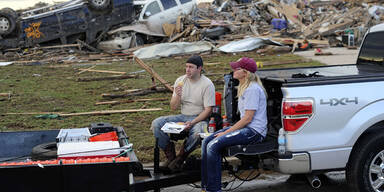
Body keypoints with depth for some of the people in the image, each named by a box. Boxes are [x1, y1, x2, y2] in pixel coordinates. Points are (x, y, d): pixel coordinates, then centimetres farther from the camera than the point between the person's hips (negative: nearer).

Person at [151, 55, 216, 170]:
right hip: (183, 116, 5)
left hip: (199, 118, -5)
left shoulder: (207, 84, -10)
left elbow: (208, 110, -12)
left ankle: (180, 158, -16)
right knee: (156, 124, -16)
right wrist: (178, 95, -16)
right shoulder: (180, 81, 5)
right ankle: (170, 156, -8)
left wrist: (192, 122, -25)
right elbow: (173, 108, 6)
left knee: (197, 132, -40)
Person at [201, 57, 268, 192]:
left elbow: (248, 118, -18)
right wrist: (227, 131, 10)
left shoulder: (253, 89, -14)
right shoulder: (244, 87, 18)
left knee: (213, 145, -22)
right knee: (207, 142, -2)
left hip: (254, 131, -10)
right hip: (245, 128, 10)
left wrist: (226, 132, -16)